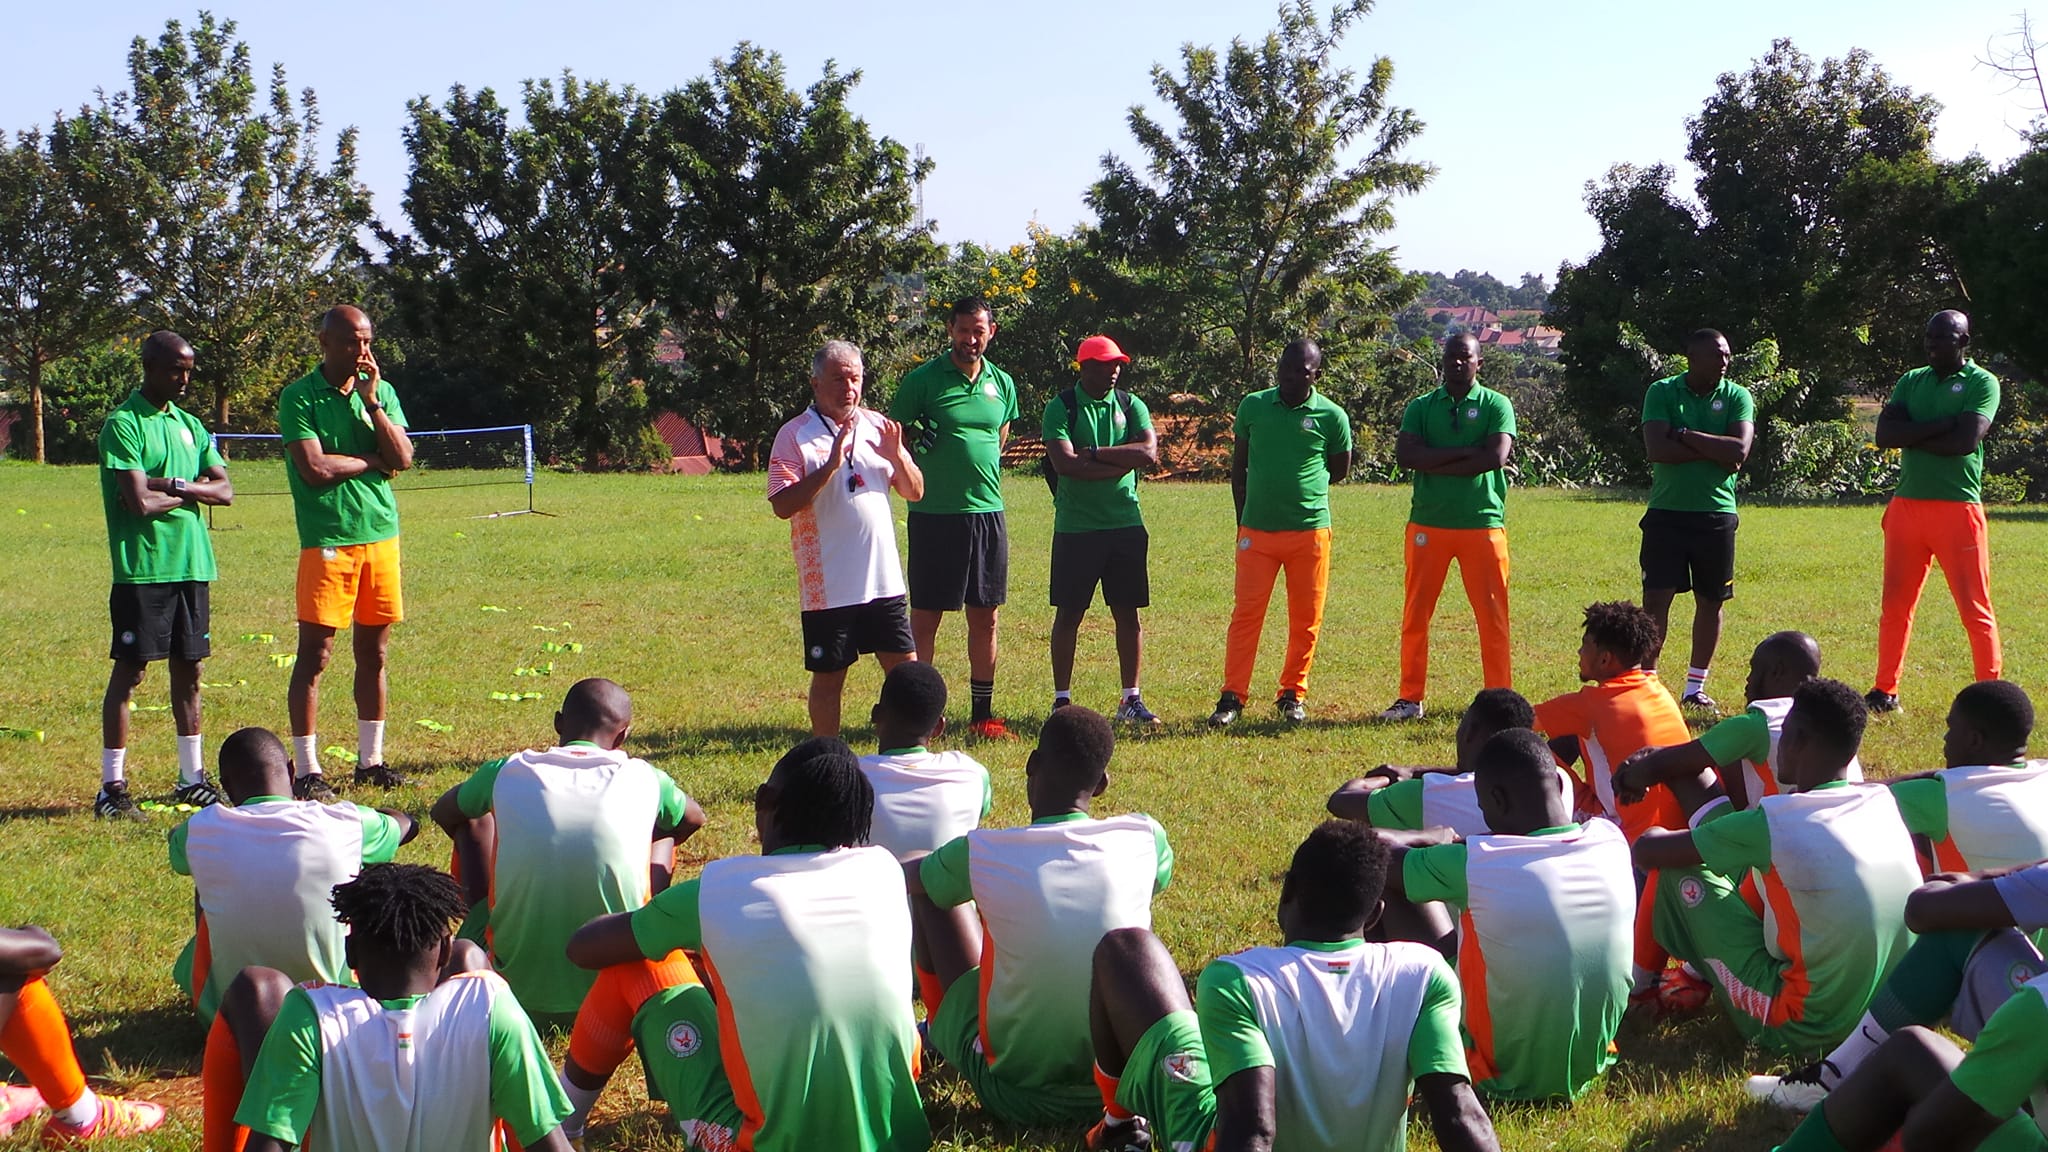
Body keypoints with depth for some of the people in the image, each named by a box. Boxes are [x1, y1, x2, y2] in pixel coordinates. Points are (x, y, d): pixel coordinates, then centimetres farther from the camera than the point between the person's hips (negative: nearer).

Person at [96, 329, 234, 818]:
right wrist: (192, 492, -1)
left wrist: (173, 485, -10)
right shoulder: (123, 425, -8)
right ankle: (112, 786, 2)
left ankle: (192, 778, 19)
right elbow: (140, 502, -17)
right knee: (130, 670, -3)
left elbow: (224, 489, 6)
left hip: (192, 566, 7)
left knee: (188, 668, 11)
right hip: (142, 570, -7)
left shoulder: (190, 425, 15)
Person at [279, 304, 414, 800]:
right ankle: (306, 769, 2)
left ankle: (370, 759, 20)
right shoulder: (299, 397, -5)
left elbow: (403, 458, -1)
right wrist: (375, 460, -4)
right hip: (327, 540, -5)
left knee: (374, 653, 11)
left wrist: (371, 402, -8)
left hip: (381, 535, 5)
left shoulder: (381, 391, 10)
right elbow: (315, 468, -15)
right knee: (314, 654, -3)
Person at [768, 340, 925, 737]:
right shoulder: (794, 436, -6)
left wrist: (897, 456, -9)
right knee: (829, 677, 6)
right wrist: (830, 466, -24)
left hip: (884, 579, 4)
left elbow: (915, 492, 11)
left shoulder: (877, 426, 9)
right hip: (828, 585, -4)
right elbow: (783, 505, -16)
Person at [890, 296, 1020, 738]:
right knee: (925, 616, 1)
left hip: (987, 513, 4)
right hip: (933, 515, -4)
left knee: (985, 617, 8)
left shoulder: (1002, 383, 9)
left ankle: (983, 712, 16)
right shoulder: (923, 380, -5)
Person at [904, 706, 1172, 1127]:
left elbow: (903, 876, 10)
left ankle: (937, 1029, 40)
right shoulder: (1145, 838, -9)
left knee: (931, 890, 13)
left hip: (1014, 1091, -2)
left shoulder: (980, 853, -14)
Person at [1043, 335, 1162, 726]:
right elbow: (1064, 463, -18)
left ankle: (1131, 699, 13)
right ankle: (1062, 699, 10)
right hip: (1076, 528, -3)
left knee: (1128, 613, 6)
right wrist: (1123, 462, -13)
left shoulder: (1131, 406, 8)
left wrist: (1094, 453, -14)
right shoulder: (1061, 408, -3)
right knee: (1069, 614, 2)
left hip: (1126, 525, 3)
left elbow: (1149, 452, -8)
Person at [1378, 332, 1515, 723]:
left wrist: (1436, 464, -10)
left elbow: (1496, 457, -13)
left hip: (1483, 525, -2)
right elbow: (1404, 455, -9)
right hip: (1428, 525, 2)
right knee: (1415, 615, 3)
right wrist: (1467, 452, -13)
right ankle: (1410, 698, 12)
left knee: (1492, 616, 1)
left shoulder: (1495, 405, 3)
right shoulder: (1421, 407, 8)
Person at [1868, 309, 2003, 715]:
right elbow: (1884, 433, -2)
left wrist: (1913, 436, -8)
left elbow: (1967, 440, -18)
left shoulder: (1981, 383, -2)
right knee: (1895, 604, 9)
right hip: (1907, 505, 5)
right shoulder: (1911, 381, 13)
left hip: (1958, 509, -5)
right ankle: (1885, 691, 16)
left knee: (1975, 608, -2)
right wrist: (1941, 426, -12)